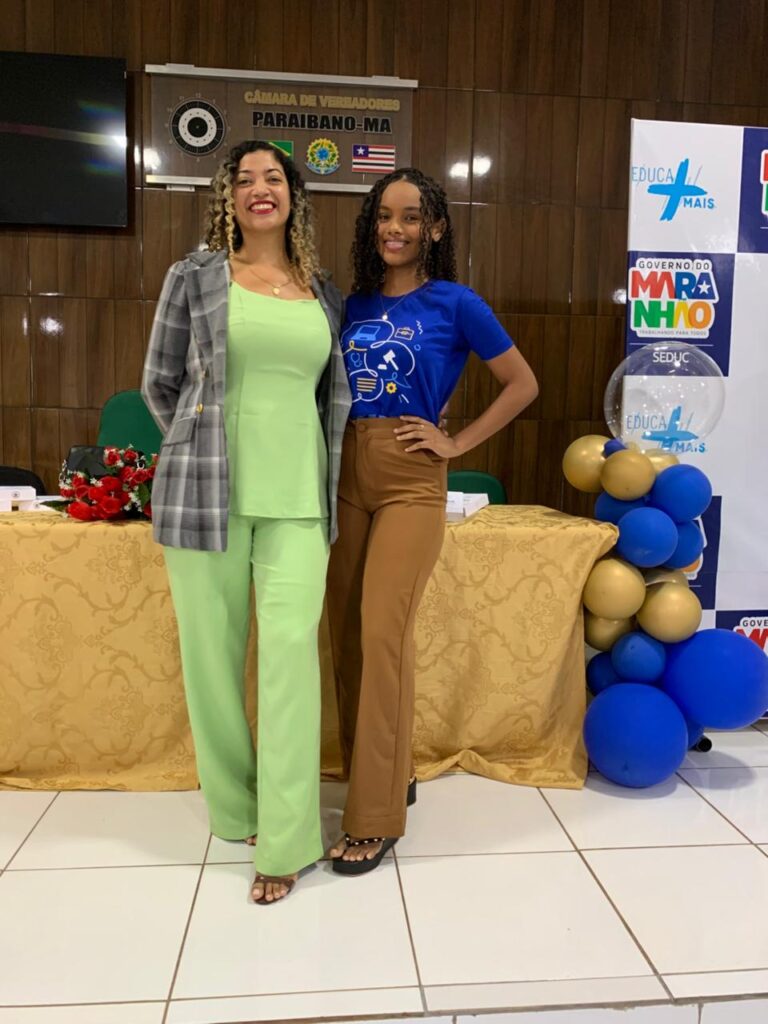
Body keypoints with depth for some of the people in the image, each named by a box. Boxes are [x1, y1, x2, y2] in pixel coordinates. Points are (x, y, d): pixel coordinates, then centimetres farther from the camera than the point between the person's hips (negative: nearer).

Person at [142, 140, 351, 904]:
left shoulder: (323, 294, 13)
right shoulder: (194, 277, 5)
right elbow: (160, 385, 10)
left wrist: (316, 472, 12)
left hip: (297, 499, 2)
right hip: (207, 494, -1)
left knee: (291, 654, -5)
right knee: (213, 654, 4)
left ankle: (286, 839, 5)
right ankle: (236, 809, 25)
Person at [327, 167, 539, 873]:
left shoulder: (454, 304, -1)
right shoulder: (353, 305, 12)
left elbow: (523, 383, 3)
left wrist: (457, 442, -3)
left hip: (410, 482, -5)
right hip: (346, 476, 5)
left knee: (382, 636, -11)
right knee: (348, 634, 7)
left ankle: (377, 817, 1)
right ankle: (386, 774, 25)